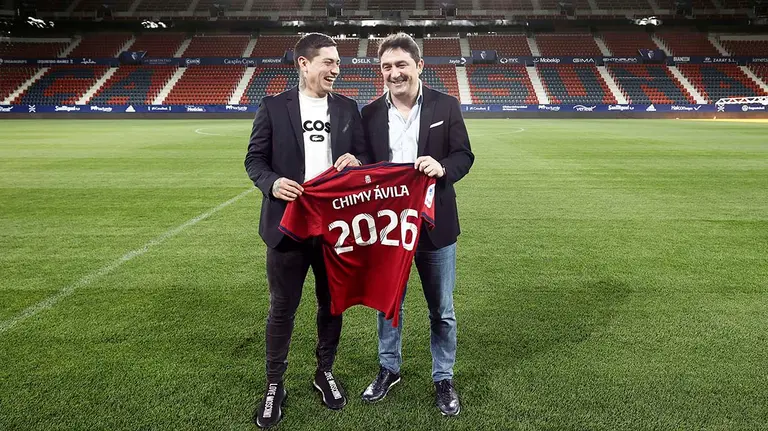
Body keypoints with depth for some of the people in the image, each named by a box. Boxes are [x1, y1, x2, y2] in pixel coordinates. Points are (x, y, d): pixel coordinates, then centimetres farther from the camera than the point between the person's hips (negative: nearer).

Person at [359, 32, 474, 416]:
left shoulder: (446, 106, -4)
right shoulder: (370, 113, 2)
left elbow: (464, 156, -5)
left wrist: (442, 167, -25)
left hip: (434, 224, -1)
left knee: (442, 310, 10)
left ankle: (443, 379, 30)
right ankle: (389, 369, 37)